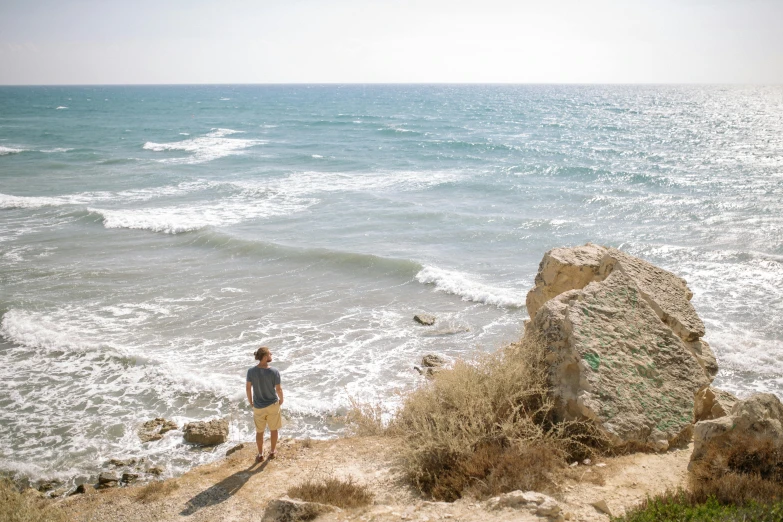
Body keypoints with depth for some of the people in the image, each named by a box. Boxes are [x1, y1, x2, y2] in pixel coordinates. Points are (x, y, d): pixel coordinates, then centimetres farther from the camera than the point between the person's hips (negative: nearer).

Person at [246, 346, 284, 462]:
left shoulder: (251, 371, -14)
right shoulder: (274, 372, -20)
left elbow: (248, 387, -7)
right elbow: (278, 389, -14)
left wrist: (250, 401, 10)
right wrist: (281, 400, 6)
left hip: (258, 406, 2)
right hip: (273, 404, -1)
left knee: (259, 431, 19)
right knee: (273, 429, 20)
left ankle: (260, 454, 31)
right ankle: (272, 451, 35)